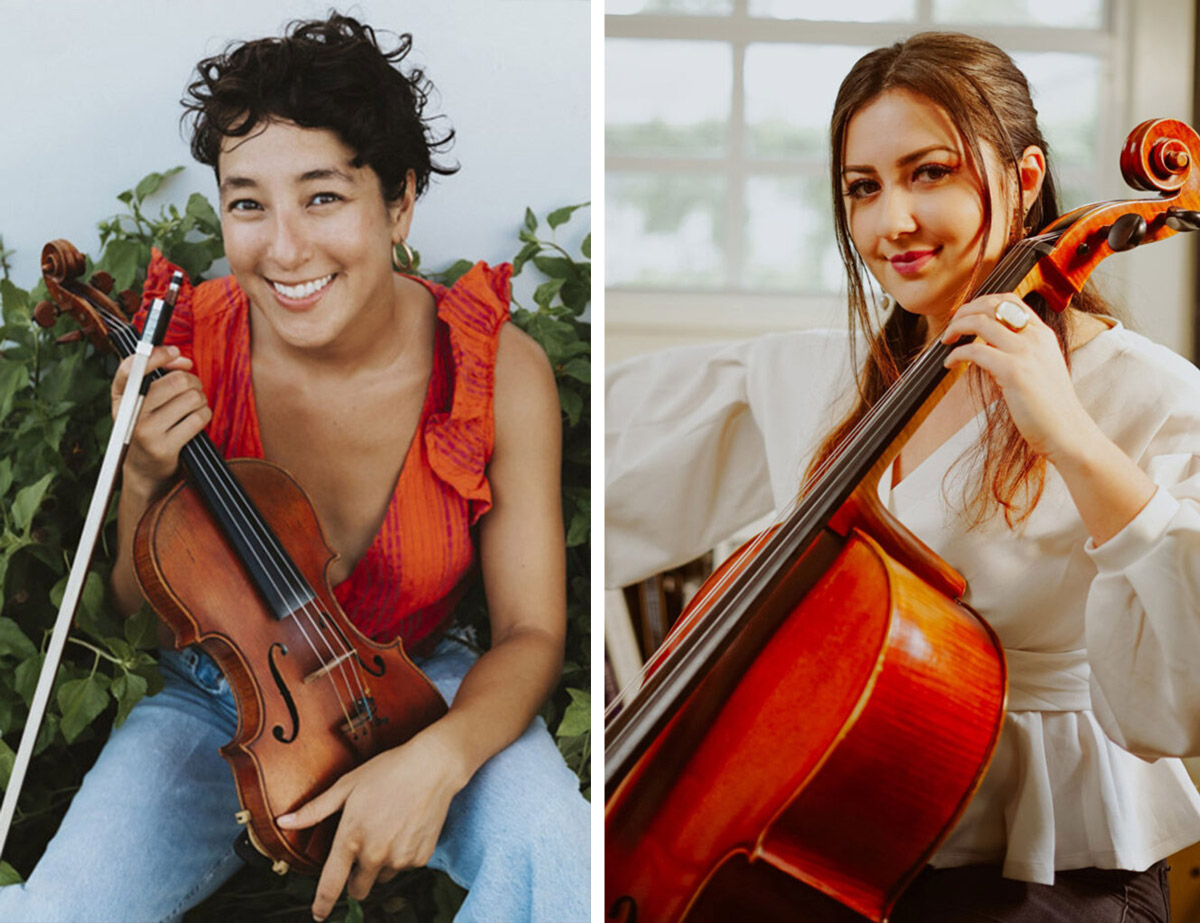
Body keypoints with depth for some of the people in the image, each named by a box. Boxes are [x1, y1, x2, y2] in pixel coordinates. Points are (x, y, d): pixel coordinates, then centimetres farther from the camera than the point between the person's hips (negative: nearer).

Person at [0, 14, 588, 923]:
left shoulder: (502, 371, -16)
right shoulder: (190, 356, -14)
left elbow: (531, 632, -10)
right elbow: (144, 611, -1)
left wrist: (440, 755, -31)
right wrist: (147, 486, -24)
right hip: (222, 702, 1)